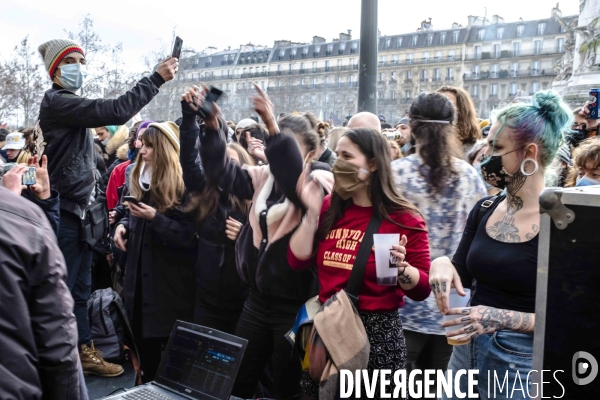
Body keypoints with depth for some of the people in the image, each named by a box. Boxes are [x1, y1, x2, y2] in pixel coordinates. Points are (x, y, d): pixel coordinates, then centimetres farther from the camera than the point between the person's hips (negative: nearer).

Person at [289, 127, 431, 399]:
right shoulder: (329, 207, 4)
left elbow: (422, 290, -7)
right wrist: (312, 212, -9)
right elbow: (298, 262, -1)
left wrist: (400, 267, -26)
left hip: (378, 330, -4)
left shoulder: (404, 218, -9)